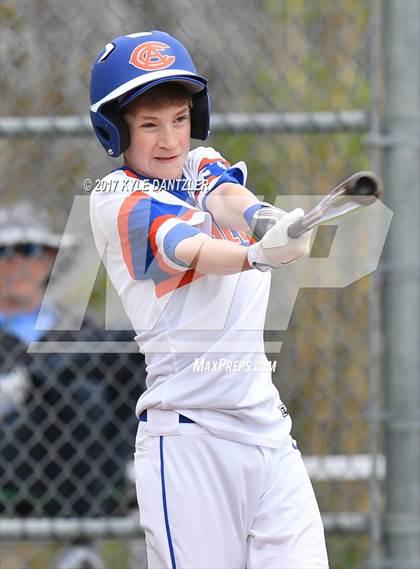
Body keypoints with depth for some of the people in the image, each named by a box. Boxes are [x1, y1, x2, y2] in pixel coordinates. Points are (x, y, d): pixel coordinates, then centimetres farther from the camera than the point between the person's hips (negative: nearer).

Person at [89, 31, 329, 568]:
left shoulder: (203, 166, 15)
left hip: (266, 422, 5)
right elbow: (192, 251, -21)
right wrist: (258, 255, -42)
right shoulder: (116, 199, -2)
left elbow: (228, 200, -9)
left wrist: (262, 218, -34)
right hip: (188, 438, -5)